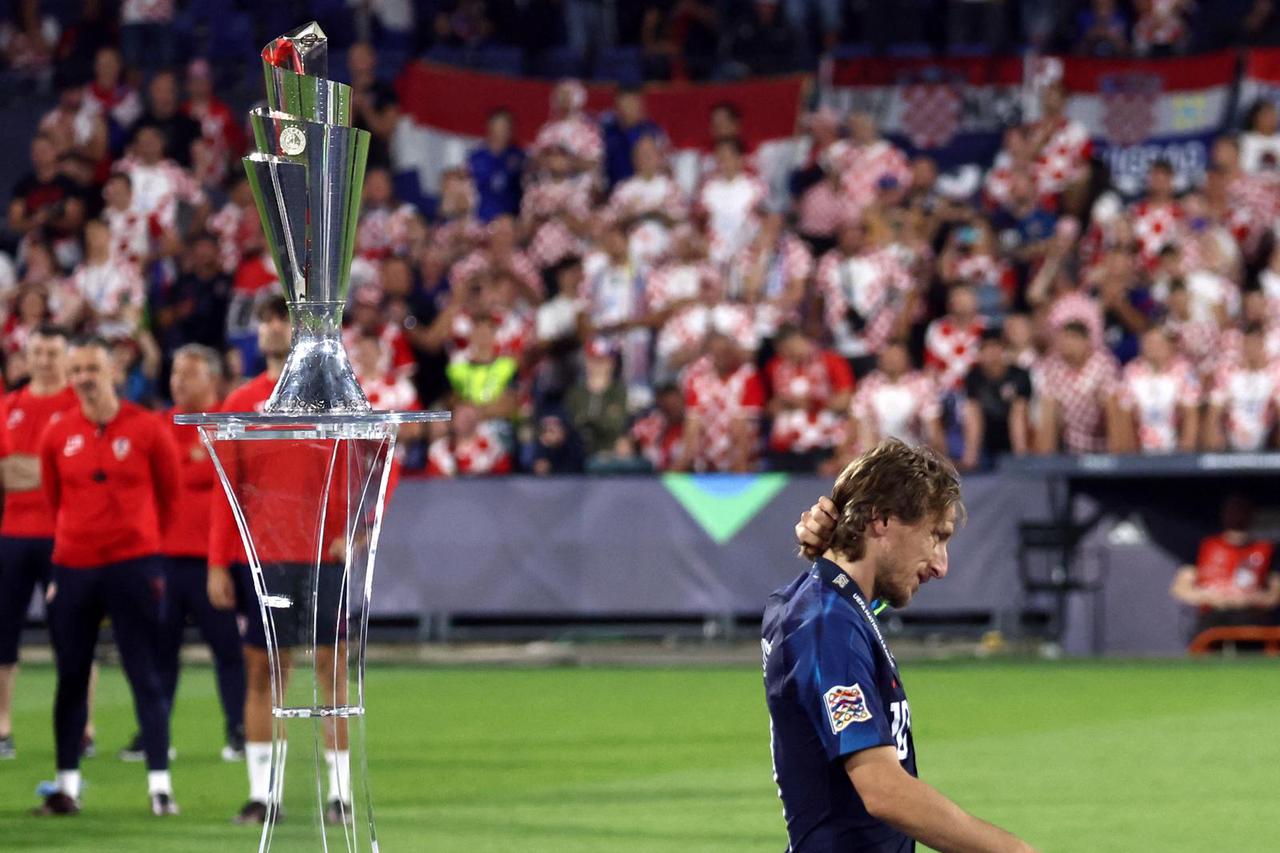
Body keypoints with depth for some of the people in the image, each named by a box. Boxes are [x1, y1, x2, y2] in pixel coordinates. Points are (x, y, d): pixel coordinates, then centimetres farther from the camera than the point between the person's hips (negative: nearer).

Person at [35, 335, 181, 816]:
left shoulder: (147, 429, -3)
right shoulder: (58, 434, 4)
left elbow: (169, 495, 8)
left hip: (133, 565, -3)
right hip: (73, 568, 3)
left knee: (146, 677, -4)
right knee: (71, 680, 6)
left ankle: (160, 785, -4)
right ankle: (67, 785, 11)